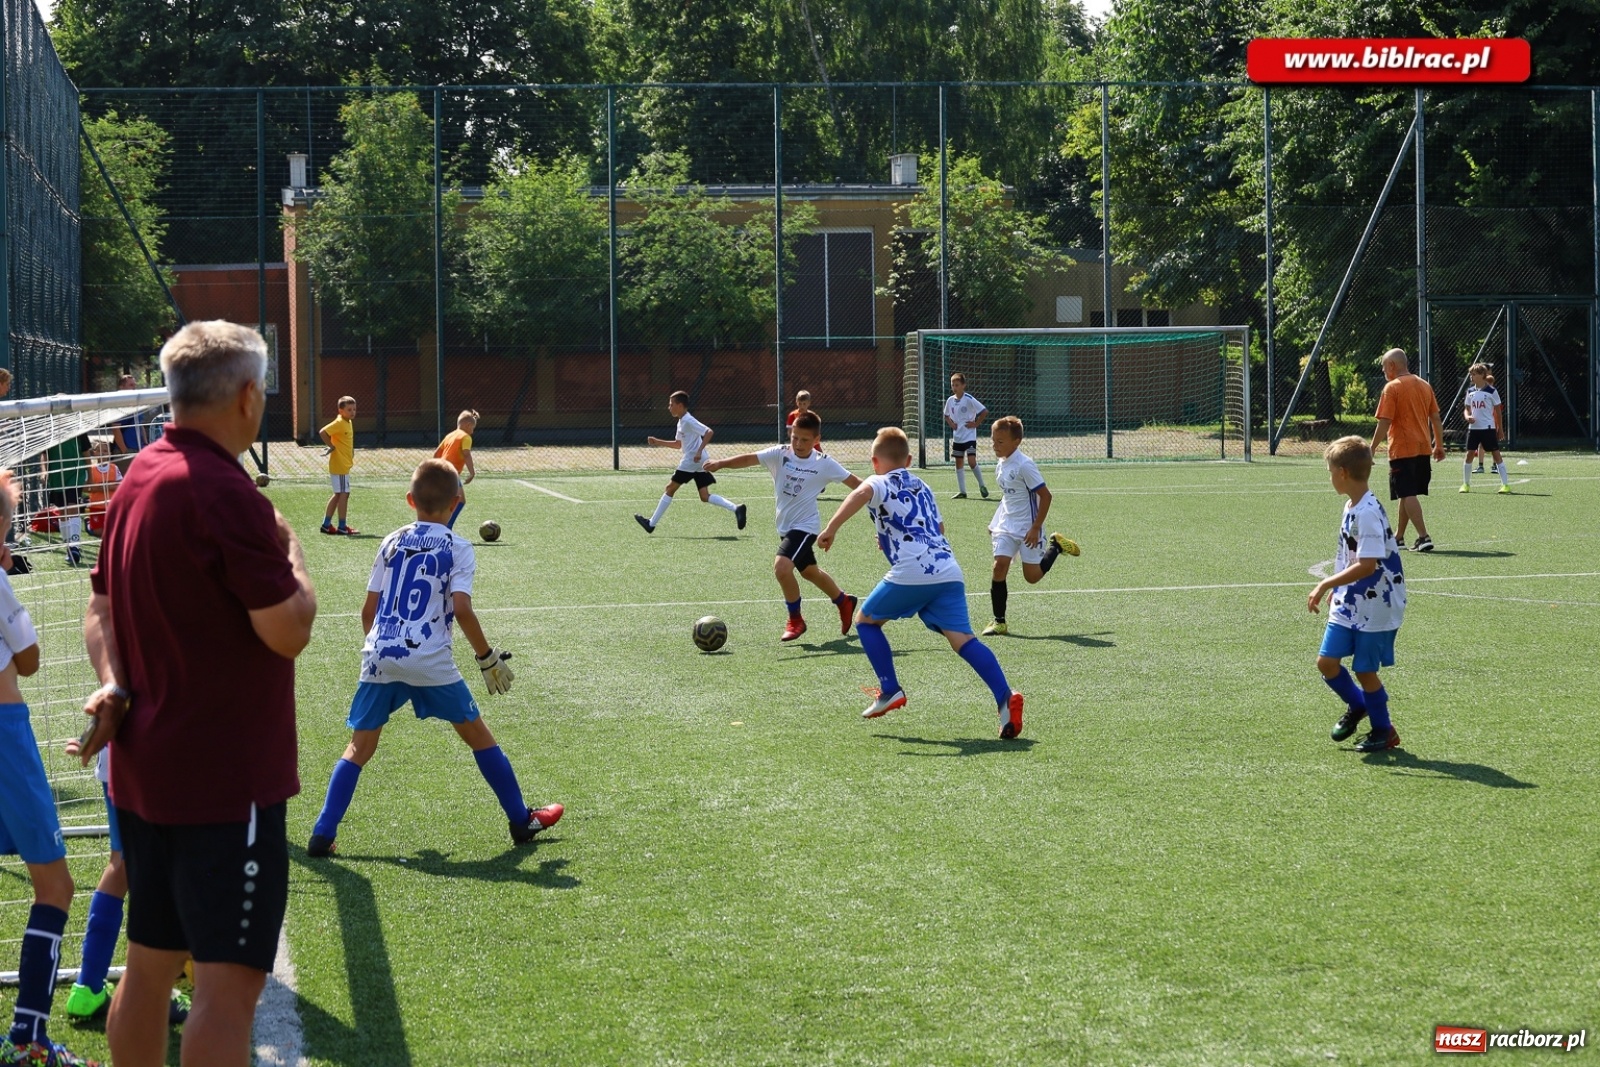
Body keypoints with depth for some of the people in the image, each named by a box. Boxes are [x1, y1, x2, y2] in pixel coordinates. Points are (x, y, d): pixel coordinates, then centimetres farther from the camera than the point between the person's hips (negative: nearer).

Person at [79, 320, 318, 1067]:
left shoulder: (139, 478, 10)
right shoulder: (225, 492, -19)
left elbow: (101, 609, 15)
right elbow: (289, 630, -18)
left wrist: (115, 687, -1)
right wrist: (289, 551, -1)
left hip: (144, 773, 9)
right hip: (226, 780, -9)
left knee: (149, 968, 16)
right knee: (230, 980, -7)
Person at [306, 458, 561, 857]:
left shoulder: (391, 543, 12)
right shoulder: (457, 549, 1)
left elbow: (368, 610, 12)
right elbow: (461, 609, -11)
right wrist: (488, 658, 0)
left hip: (379, 655, 3)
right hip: (430, 660, -3)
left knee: (359, 747, 9)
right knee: (477, 734, 12)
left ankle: (322, 835, -1)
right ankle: (522, 821, 19)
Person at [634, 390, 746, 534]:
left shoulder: (688, 421, -12)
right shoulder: (682, 422, 19)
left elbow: (709, 432, -21)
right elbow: (678, 444, 30)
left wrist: (699, 450, -29)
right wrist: (659, 442, 22)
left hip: (691, 461, -9)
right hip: (699, 463, 9)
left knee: (670, 489, 1)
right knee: (705, 497, 3)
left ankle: (652, 523, 8)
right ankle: (735, 508, -11)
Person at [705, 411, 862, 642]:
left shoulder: (824, 464, -13)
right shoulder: (780, 454, -8)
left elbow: (852, 481, -4)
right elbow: (751, 458, -20)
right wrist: (721, 463, -34)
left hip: (805, 526, -6)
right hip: (785, 527, 6)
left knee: (782, 567, -24)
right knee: (809, 571, 24)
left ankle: (795, 620, -3)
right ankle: (844, 602, 49)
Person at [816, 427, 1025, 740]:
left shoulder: (881, 483, 9)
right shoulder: (922, 487, 29)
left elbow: (861, 493, -16)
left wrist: (831, 528, -17)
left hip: (911, 573, -5)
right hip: (950, 572, 6)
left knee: (866, 620, 17)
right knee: (962, 638, -5)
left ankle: (890, 691, 11)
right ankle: (1005, 697, -25)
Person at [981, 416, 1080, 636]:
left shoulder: (1024, 465, -19)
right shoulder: (1001, 464, 6)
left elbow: (1045, 496, -19)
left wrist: (1036, 528, -20)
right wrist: (996, 523, 20)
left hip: (1028, 528, -6)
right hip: (1006, 526, 6)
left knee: (1032, 576, 4)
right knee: (999, 566, -11)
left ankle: (1057, 545, 30)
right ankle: (999, 622, -5)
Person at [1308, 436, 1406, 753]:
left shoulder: (1368, 513, -23)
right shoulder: (1352, 507, 7)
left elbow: (1367, 565, -28)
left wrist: (1326, 584, -25)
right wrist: (1336, 590, 23)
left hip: (1375, 607, -8)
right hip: (1348, 603, 8)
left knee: (1365, 670, 3)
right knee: (1326, 661, 6)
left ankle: (1383, 730, 21)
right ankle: (1357, 706, 31)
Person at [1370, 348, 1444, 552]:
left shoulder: (1392, 388, -10)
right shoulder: (1424, 386, 11)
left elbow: (1384, 422, -14)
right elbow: (1435, 418, 13)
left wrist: (1372, 448, -8)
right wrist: (1439, 445, 19)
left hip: (1402, 450, -8)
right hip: (1423, 449, 8)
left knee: (1408, 495, -8)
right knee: (1408, 494, 17)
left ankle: (1424, 537, -16)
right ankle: (1398, 536, 24)